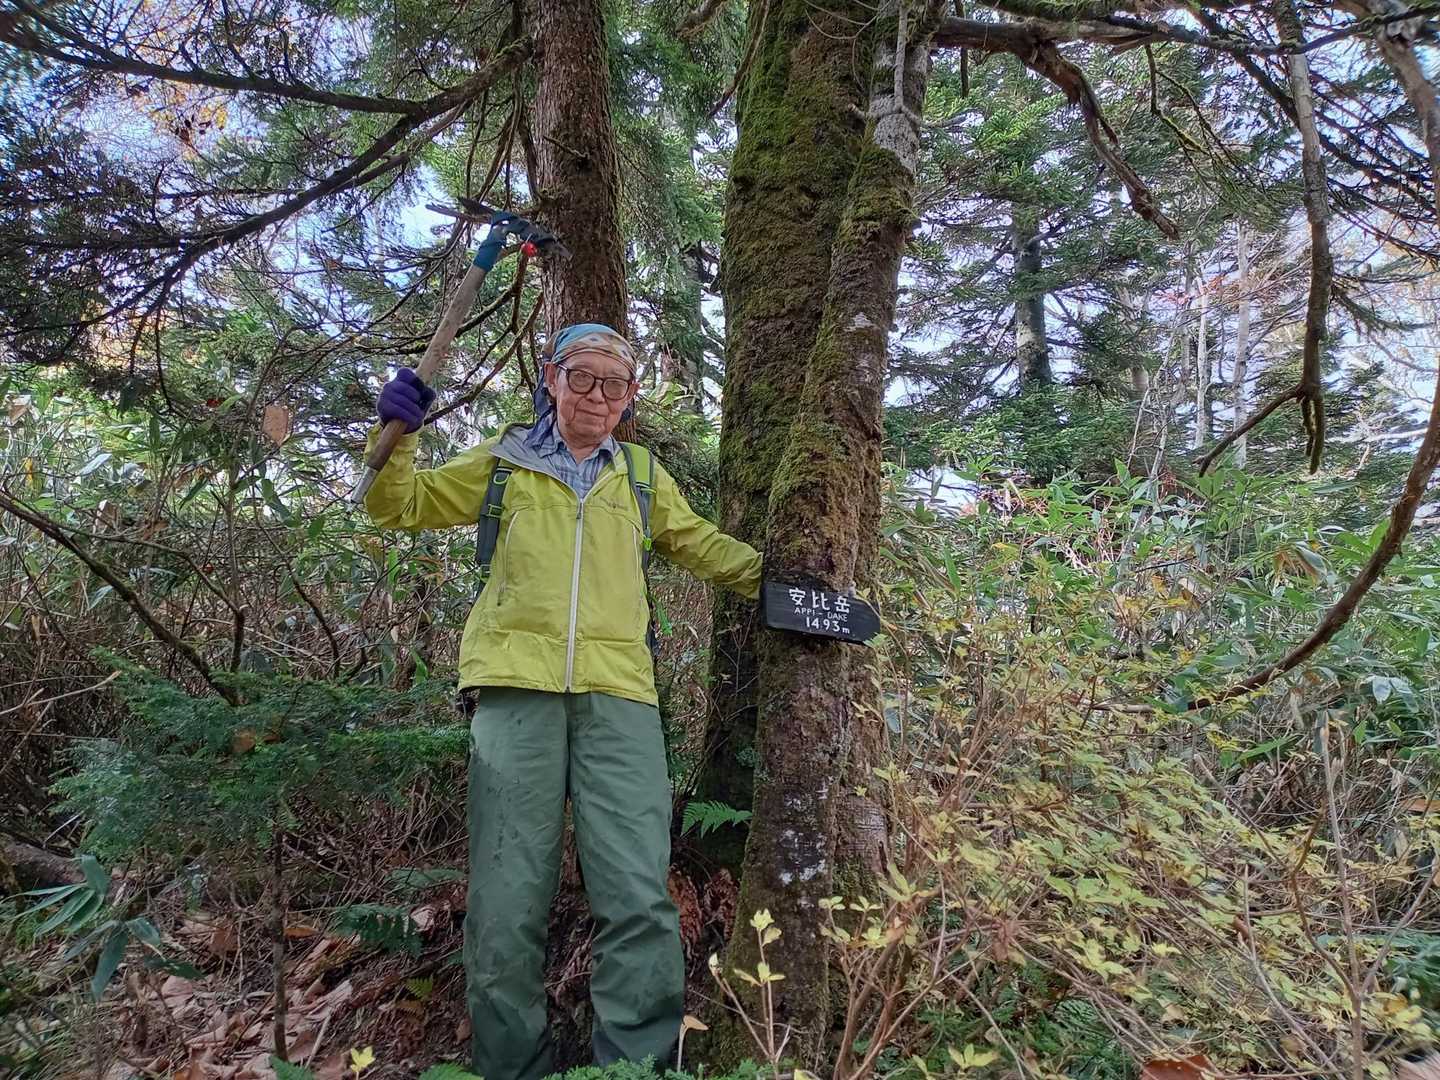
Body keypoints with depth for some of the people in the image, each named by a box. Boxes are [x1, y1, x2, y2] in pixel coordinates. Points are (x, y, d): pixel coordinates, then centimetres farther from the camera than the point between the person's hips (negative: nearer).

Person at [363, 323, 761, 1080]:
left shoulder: (641, 476, 22)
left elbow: (701, 545, 32)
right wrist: (396, 433, 2)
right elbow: (397, 507, 18)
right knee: (509, 904, -1)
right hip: (515, 685, -1)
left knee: (641, 901, -8)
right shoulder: (503, 463, 17)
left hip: (618, 693, 1)